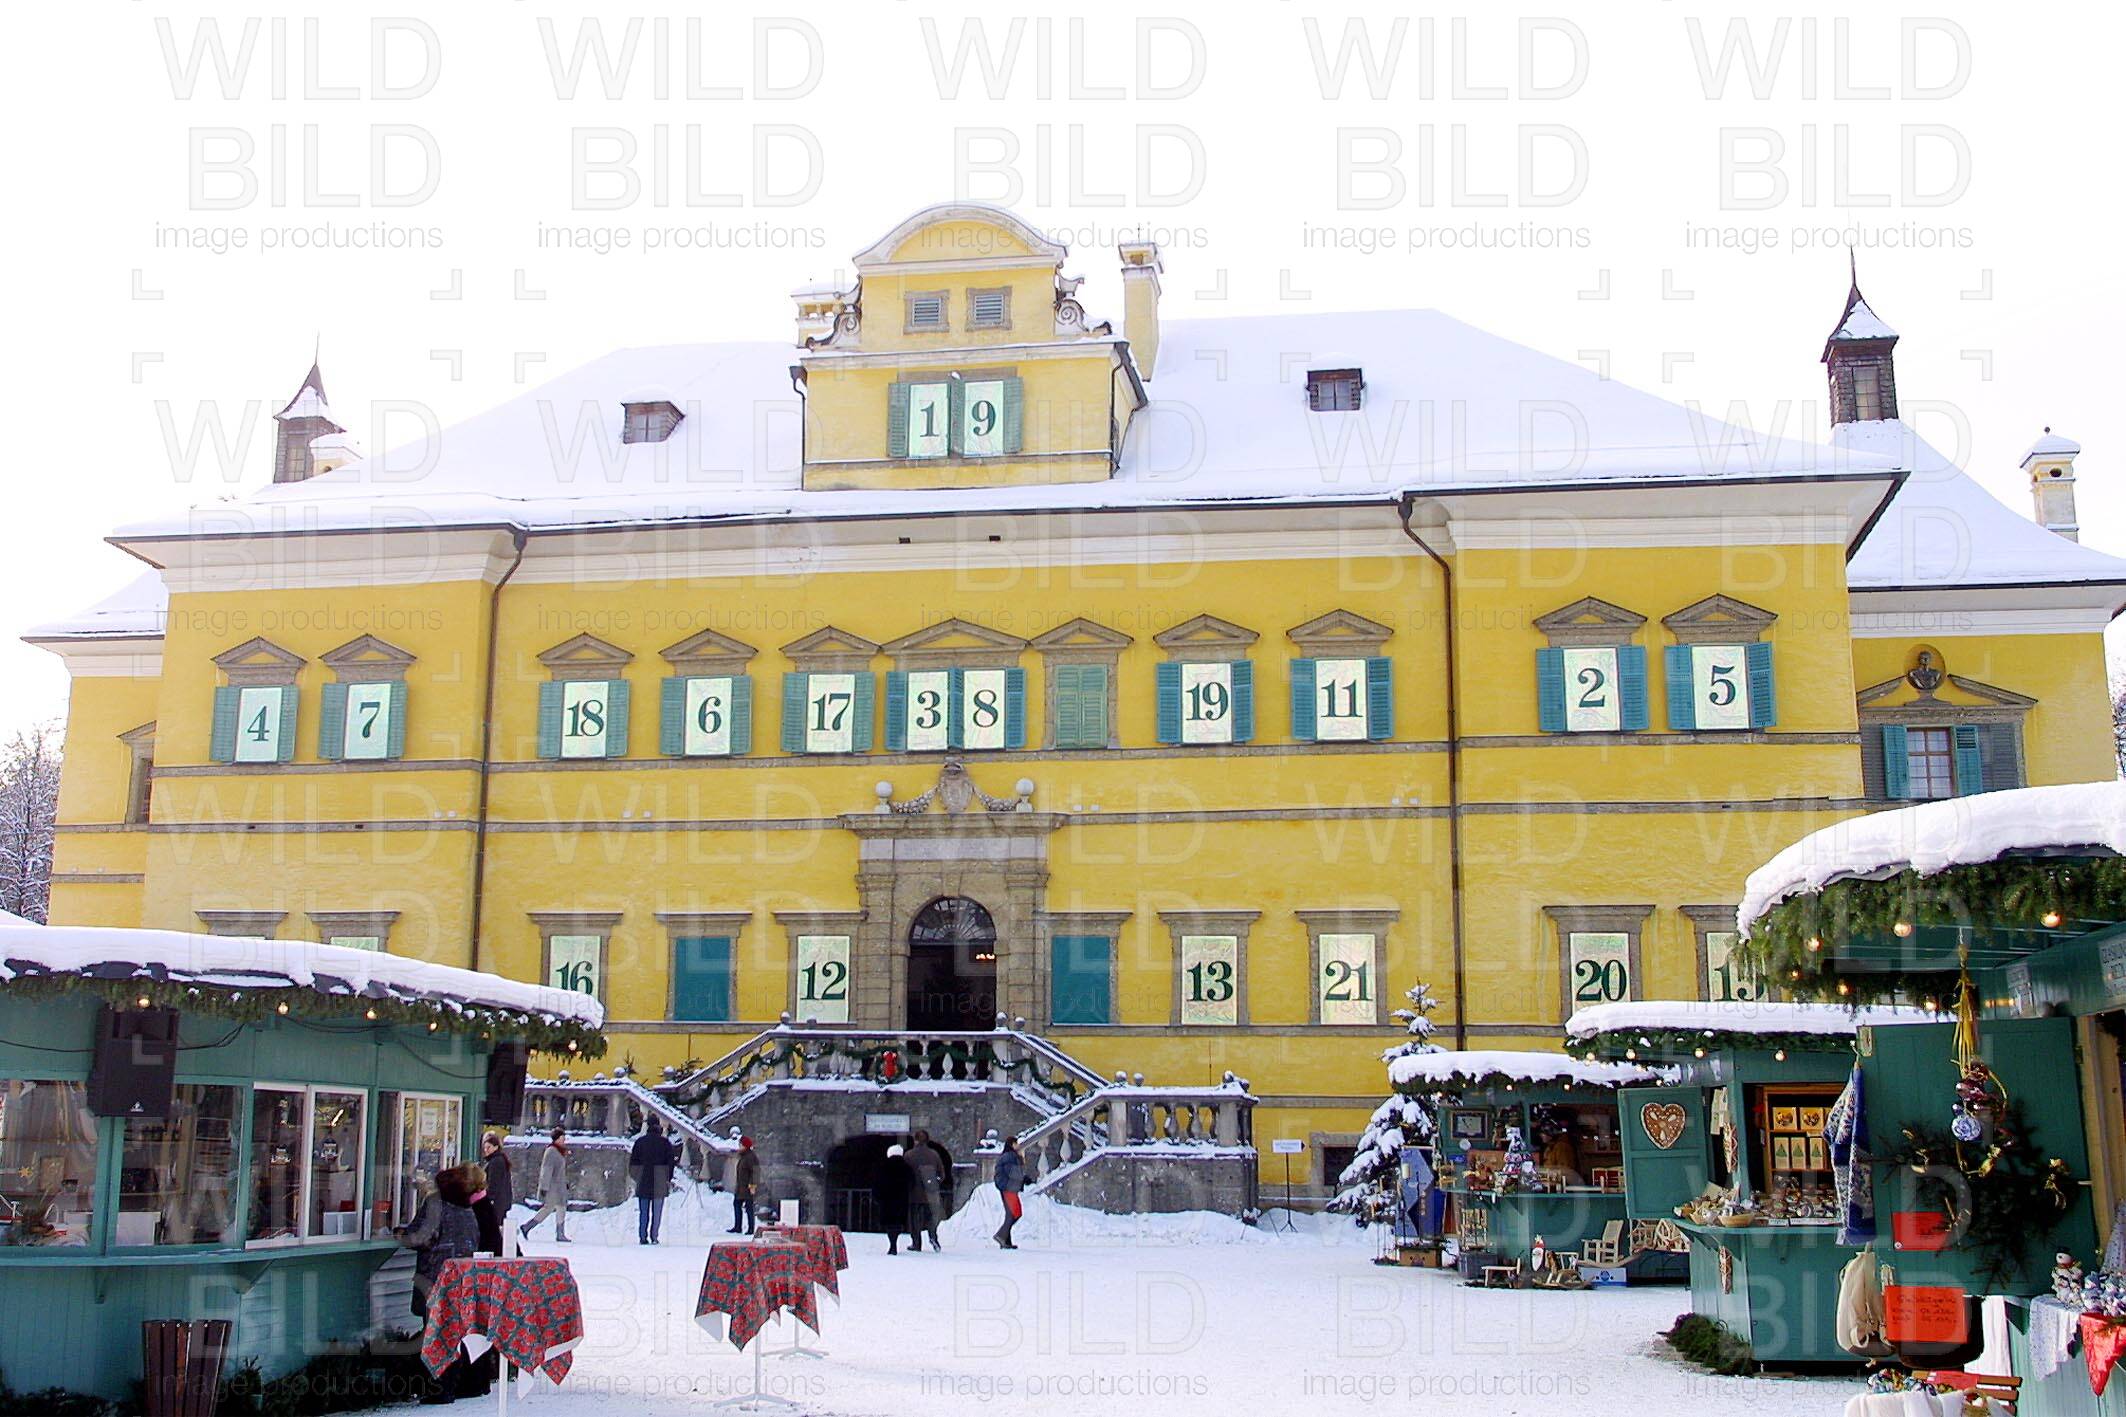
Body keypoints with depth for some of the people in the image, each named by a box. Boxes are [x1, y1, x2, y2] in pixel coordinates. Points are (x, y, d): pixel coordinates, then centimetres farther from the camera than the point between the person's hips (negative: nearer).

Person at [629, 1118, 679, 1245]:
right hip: (660, 1183, -1)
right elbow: (670, 1162, -3)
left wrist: (635, 1177, 17)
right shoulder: (665, 1142, -3)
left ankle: (642, 1237, 4)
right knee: (657, 1212, 6)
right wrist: (669, 1179, 5)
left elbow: (633, 1162, 5)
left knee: (643, 1212, 8)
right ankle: (654, 1237, 2)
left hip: (643, 1183, 1)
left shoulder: (639, 1141, 1)